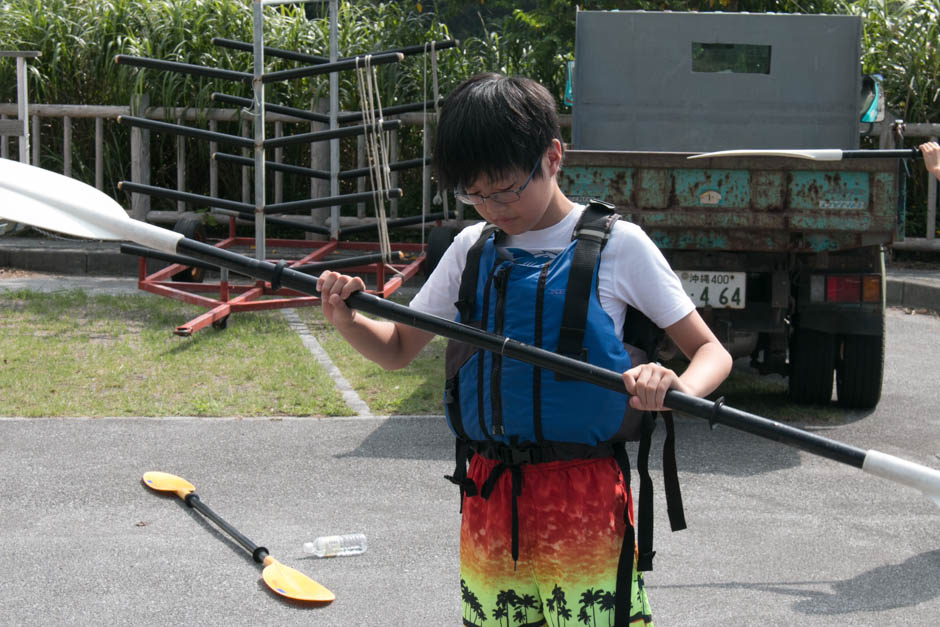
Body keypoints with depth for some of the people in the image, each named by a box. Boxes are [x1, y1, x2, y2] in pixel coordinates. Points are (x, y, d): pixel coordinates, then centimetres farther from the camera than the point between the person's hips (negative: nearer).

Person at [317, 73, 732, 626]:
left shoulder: (616, 244, -3)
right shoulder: (471, 249, 10)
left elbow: (711, 352, -2)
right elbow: (399, 349, 17)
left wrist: (678, 388, -25)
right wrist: (348, 321, -4)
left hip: (584, 496, -4)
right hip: (488, 492, 4)